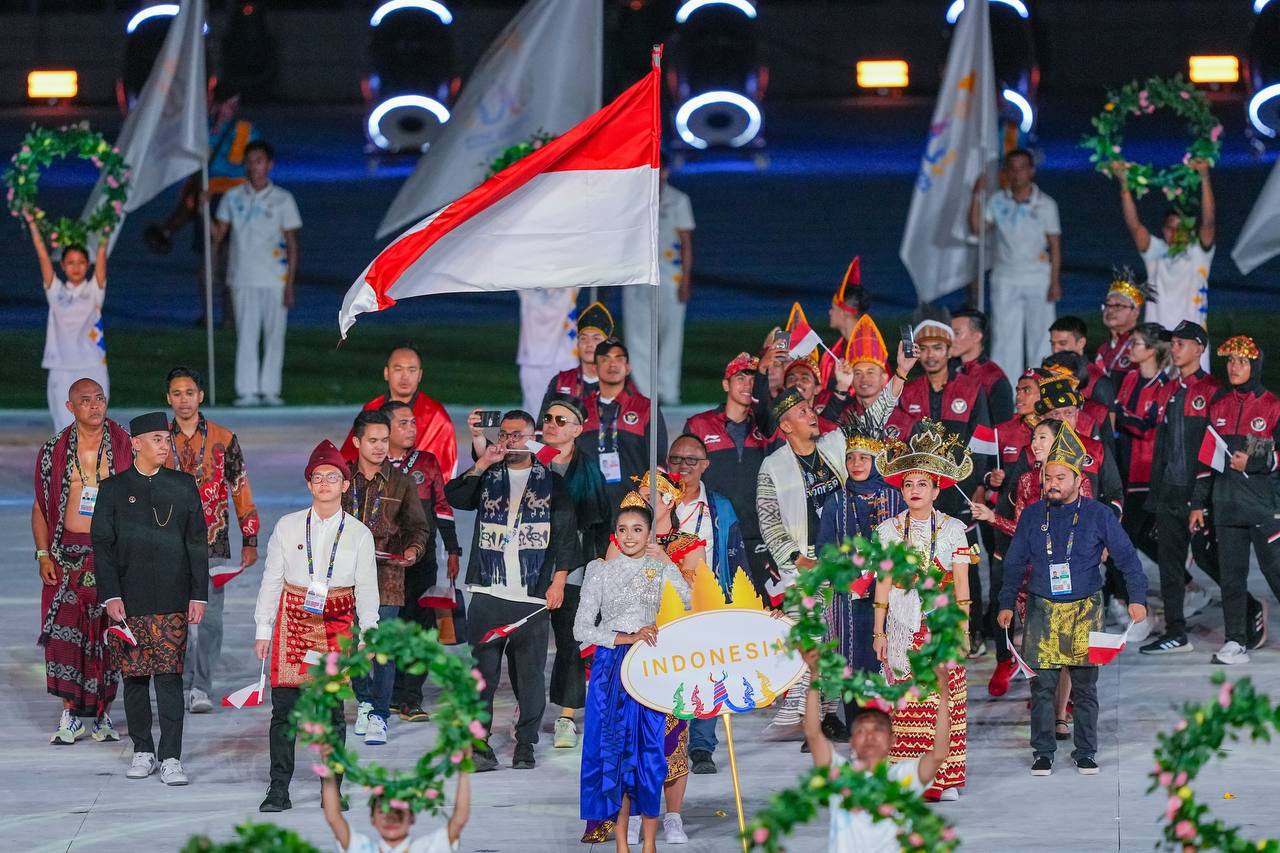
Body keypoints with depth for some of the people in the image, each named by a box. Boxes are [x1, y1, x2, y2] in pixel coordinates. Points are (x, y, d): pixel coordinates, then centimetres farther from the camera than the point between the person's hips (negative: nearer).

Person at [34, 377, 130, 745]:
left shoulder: (125, 448, 3)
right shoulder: (53, 451, 5)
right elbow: (41, 507, 10)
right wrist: (43, 555, 0)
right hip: (68, 557, 0)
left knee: (109, 635, 1)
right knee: (64, 633, -6)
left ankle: (104, 713, 11)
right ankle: (70, 715, 1)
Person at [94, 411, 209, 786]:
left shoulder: (183, 486, 8)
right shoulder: (113, 489, 5)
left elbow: (197, 542, 8)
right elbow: (102, 544, 2)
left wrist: (198, 595, 1)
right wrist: (111, 595, -8)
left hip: (172, 600, 0)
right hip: (129, 600, 0)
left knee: (170, 678, -7)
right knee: (135, 678, 5)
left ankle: (171, 758, -8)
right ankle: (143, 752, 16)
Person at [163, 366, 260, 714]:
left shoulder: (223, 439, 3)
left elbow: (241, 489, 7)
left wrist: (250, 539, 6)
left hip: (213, 543, -1)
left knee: (209, 618, -5)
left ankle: (201, 688, -1)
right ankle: (184, 683, 11)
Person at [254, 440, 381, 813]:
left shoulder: (358, 534, 5)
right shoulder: (288, 526, 5)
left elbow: (366, 588, 7)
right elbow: (271, 581, 8)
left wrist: (369, 634, 2)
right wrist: (262, 629, 5)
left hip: (336, 622, 0)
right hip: (293, 620, 0)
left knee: (332, 707, 1)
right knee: (284, 707, -3)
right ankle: (279, 789, 0)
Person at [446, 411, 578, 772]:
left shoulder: (551, 482, 10)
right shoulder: (486, 478, 15)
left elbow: (567, 534, 5)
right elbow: (454, 498, -3)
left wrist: (558, 582, -3)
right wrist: (482, 465, -7)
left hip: (534, 598, -1)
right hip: (488, 596, 1)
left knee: (530, 675, 1)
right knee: (483, 673, -5)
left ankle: (526, 748, 7)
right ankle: (480, 748, -5)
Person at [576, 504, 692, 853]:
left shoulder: (662, 568, 7)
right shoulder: (601, 571, 6)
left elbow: (694, 605, -7)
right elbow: (582, 629, -1)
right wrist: (627, 638, -12)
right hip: (610, 666, 0)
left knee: (650, 749, -4)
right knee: (614, 749, -1)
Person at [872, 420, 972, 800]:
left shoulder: (953, 529, 3)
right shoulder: (888, 529, 5)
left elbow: (961, 582, 3)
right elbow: (883, 583, 6)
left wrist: (962, 627, -3)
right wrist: (879, 631, 3)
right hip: (902, 625, 1)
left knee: (944, 701, -3)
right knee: (904, 704, -4)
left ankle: (944, 780, 1)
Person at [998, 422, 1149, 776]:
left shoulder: (1098, 515, -1)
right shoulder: (1032, 515, 5)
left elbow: (1127, 557, 1)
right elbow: (1014, 562, 12)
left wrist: (1137, 598, -9)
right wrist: (1006, 603, 6)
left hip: (1084, 610, -1)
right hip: (1042, 610, 1)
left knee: (1085, 687, 3)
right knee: (1042, 686, 0)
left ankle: (1086, 753, 11)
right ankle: (1043, 753, 8)